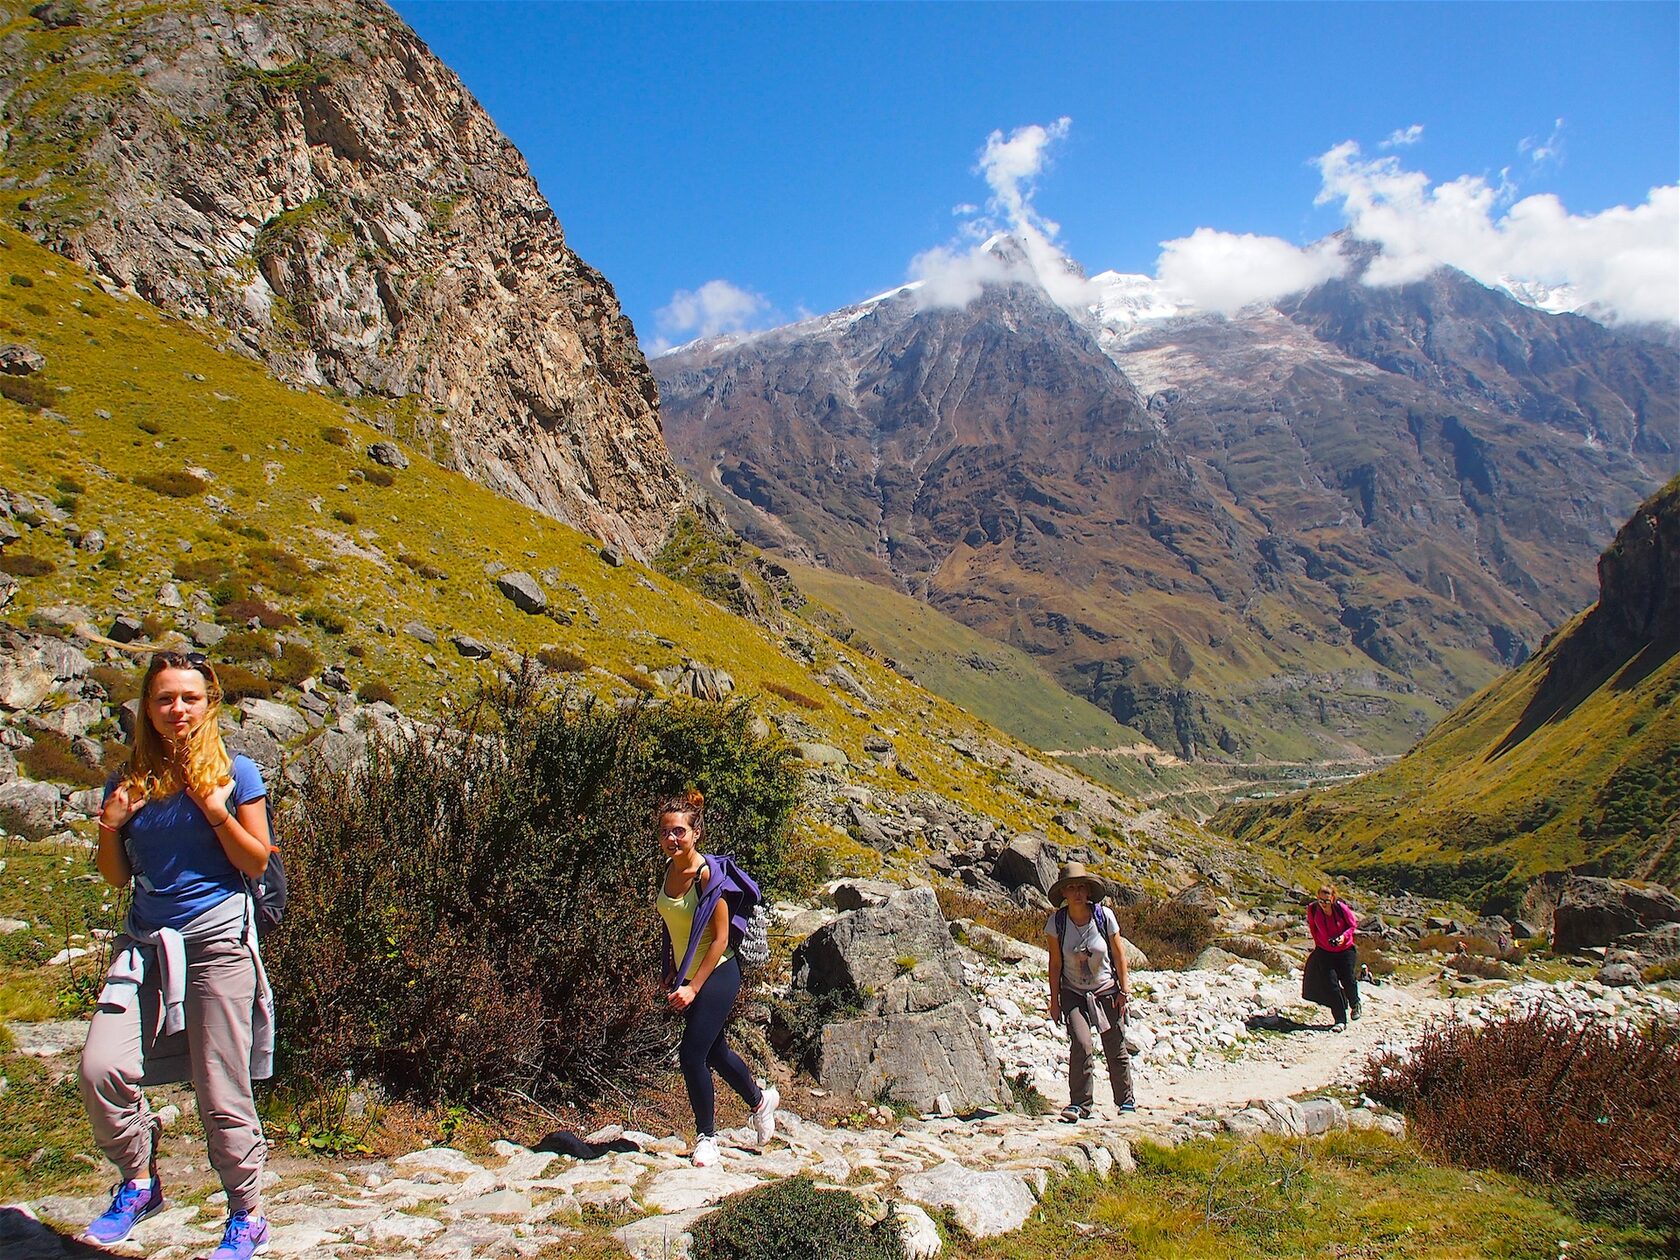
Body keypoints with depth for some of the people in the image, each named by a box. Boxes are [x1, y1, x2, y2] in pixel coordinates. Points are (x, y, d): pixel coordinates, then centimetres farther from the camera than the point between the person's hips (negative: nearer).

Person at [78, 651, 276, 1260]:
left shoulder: (235, 773, -2)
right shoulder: (129, 781, 8)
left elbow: (256, 863, -2)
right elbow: (117, 877, 12)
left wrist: (218, 814, -16)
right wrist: (109, 827, -6)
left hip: (217, 940, -4)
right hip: (146, 943, 4)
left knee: (221, 1092, 1)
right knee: (101, 1069, -13)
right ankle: (139, 1181, 14)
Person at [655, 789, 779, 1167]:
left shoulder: (707, 874, -21)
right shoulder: (669, 869, 0)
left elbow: (720, 938, -20)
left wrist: (693, 987, -20)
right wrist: (672, 974, 12)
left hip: (716, 975, -8)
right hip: (687, 976, 8)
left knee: (691, 1054, -8)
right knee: (714, 1052, 19)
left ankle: (707, 1136, 13)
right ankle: (760, 1100, 44)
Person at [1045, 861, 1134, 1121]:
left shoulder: (1104, 915, -12)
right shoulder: (1057, 922, -10)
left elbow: (1118, 954, -1)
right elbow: (1055, 963, -2)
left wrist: (1124, 989, -2)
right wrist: (1054, 1000, 0)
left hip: (1107, 992, 1)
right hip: (1073, 994, 0)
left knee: (1115, 1049, 6)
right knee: (1081, 1044, -18)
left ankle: (1126, 1101, 26)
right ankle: (1080, 1105, -6)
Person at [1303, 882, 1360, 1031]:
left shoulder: (1342, 908, -22)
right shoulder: (1312, 909, -14)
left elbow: (1353, 925, -6)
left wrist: (1344, 936, -22)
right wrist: (1317, 943, 6)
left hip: (1345, 950, -1)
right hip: (1324, 951, 1)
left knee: (1349, 980, 5)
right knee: (1330, 983, -8)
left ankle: (1355, 1005, 40)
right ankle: (1340, 1020, -2)